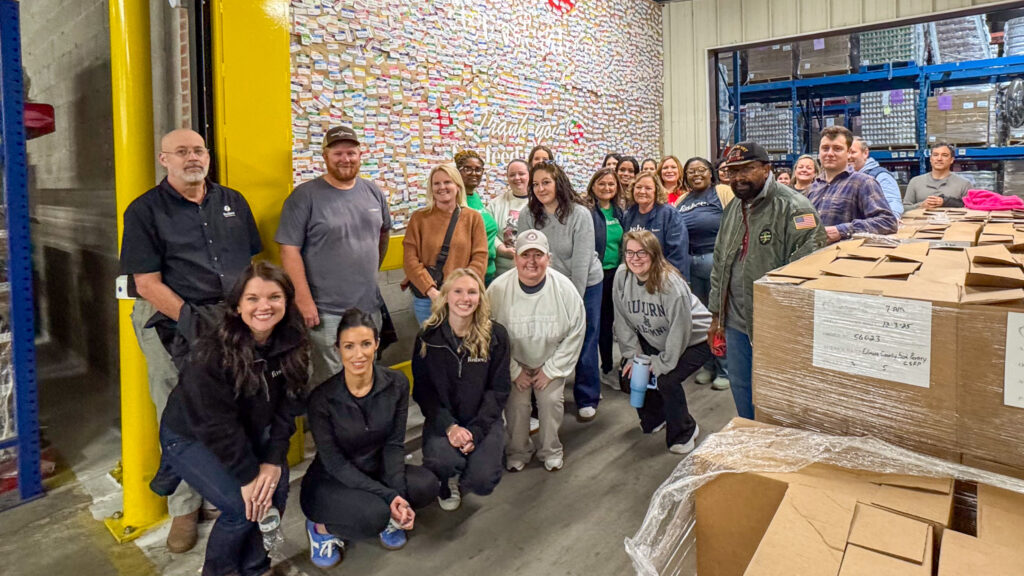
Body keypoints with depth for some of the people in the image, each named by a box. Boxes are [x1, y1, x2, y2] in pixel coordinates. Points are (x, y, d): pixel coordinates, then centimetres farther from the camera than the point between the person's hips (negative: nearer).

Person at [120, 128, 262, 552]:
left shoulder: (232, 202, 11)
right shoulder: (145, 210, -1)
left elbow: (253, 262, 14)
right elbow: (147, 283, -7)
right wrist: (193, 319, -17)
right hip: (174, 324, -3)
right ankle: (184, 508, 21)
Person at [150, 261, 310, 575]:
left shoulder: (292, 344, -15)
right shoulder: (211, 353, -30)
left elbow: (287, 408, -10)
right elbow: (216, 425, -26)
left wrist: (273, 461, -19)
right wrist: (248, 475, -23)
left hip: (247, 432, 5)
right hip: (190, 435, -5)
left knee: (275, 488, -12)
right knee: (242, 506, -19)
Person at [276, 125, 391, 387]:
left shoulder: (373, 192, 8)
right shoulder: (305, 196, -8)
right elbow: (289, 251, -12)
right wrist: (304, 301, -17)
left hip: (369, 307, 6)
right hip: (326, 313, -5)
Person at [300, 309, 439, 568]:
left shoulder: (397, 384, -11)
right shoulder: (322, 398, -21)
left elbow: (394, 444, -7)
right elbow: (334, 462, -18)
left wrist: (398, 494, -23)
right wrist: (388, 496, -26)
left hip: (376, 472, 4)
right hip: (331, 482, -3)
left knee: (427, 485, -24)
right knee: (373, 515, -33)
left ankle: (386, 516, 5)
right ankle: (321, 526, -1)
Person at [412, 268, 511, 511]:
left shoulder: (495, 335, -4)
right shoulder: (428, 337, -3)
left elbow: (499, 389, -3)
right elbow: (422, 389, -3)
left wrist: (476, 431, -15)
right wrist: (449, 427, -17)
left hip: (484, 420, 0)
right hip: (442, 419, 0)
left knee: (483, 480, -21)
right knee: (442, 462, -30)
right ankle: (448, 483, 9)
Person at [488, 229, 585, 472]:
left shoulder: (564, 288, -20)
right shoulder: (499, 289, -22)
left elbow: (575, 334, -11)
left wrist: (551, 370, -10)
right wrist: (515, 371, -9)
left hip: (551, 362, 1)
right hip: (515, 363, 0)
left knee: (551, 400, -7)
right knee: (516, 403, -6)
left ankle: (551, 451, 19)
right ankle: (518, 451, 21)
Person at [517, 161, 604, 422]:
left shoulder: (580, 214, -18)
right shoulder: (528, 216, -9)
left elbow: (581, 261, -18)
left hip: (586, 283, -2)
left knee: (585, 343, 3)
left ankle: (587, 399, 21)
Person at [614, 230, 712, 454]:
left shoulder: (671, 283, -32)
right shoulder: (622, 275, -15)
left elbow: (680, 330, -28)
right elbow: (623, 320, -5)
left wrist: (661, 363, -21)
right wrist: (633, 354, -7)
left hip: (694, 340, -6)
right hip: (653, 340, 7)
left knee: (666, 379, -22)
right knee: (630, 371, -4)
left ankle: (684, 432, 5)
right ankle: (653, 419, 26)